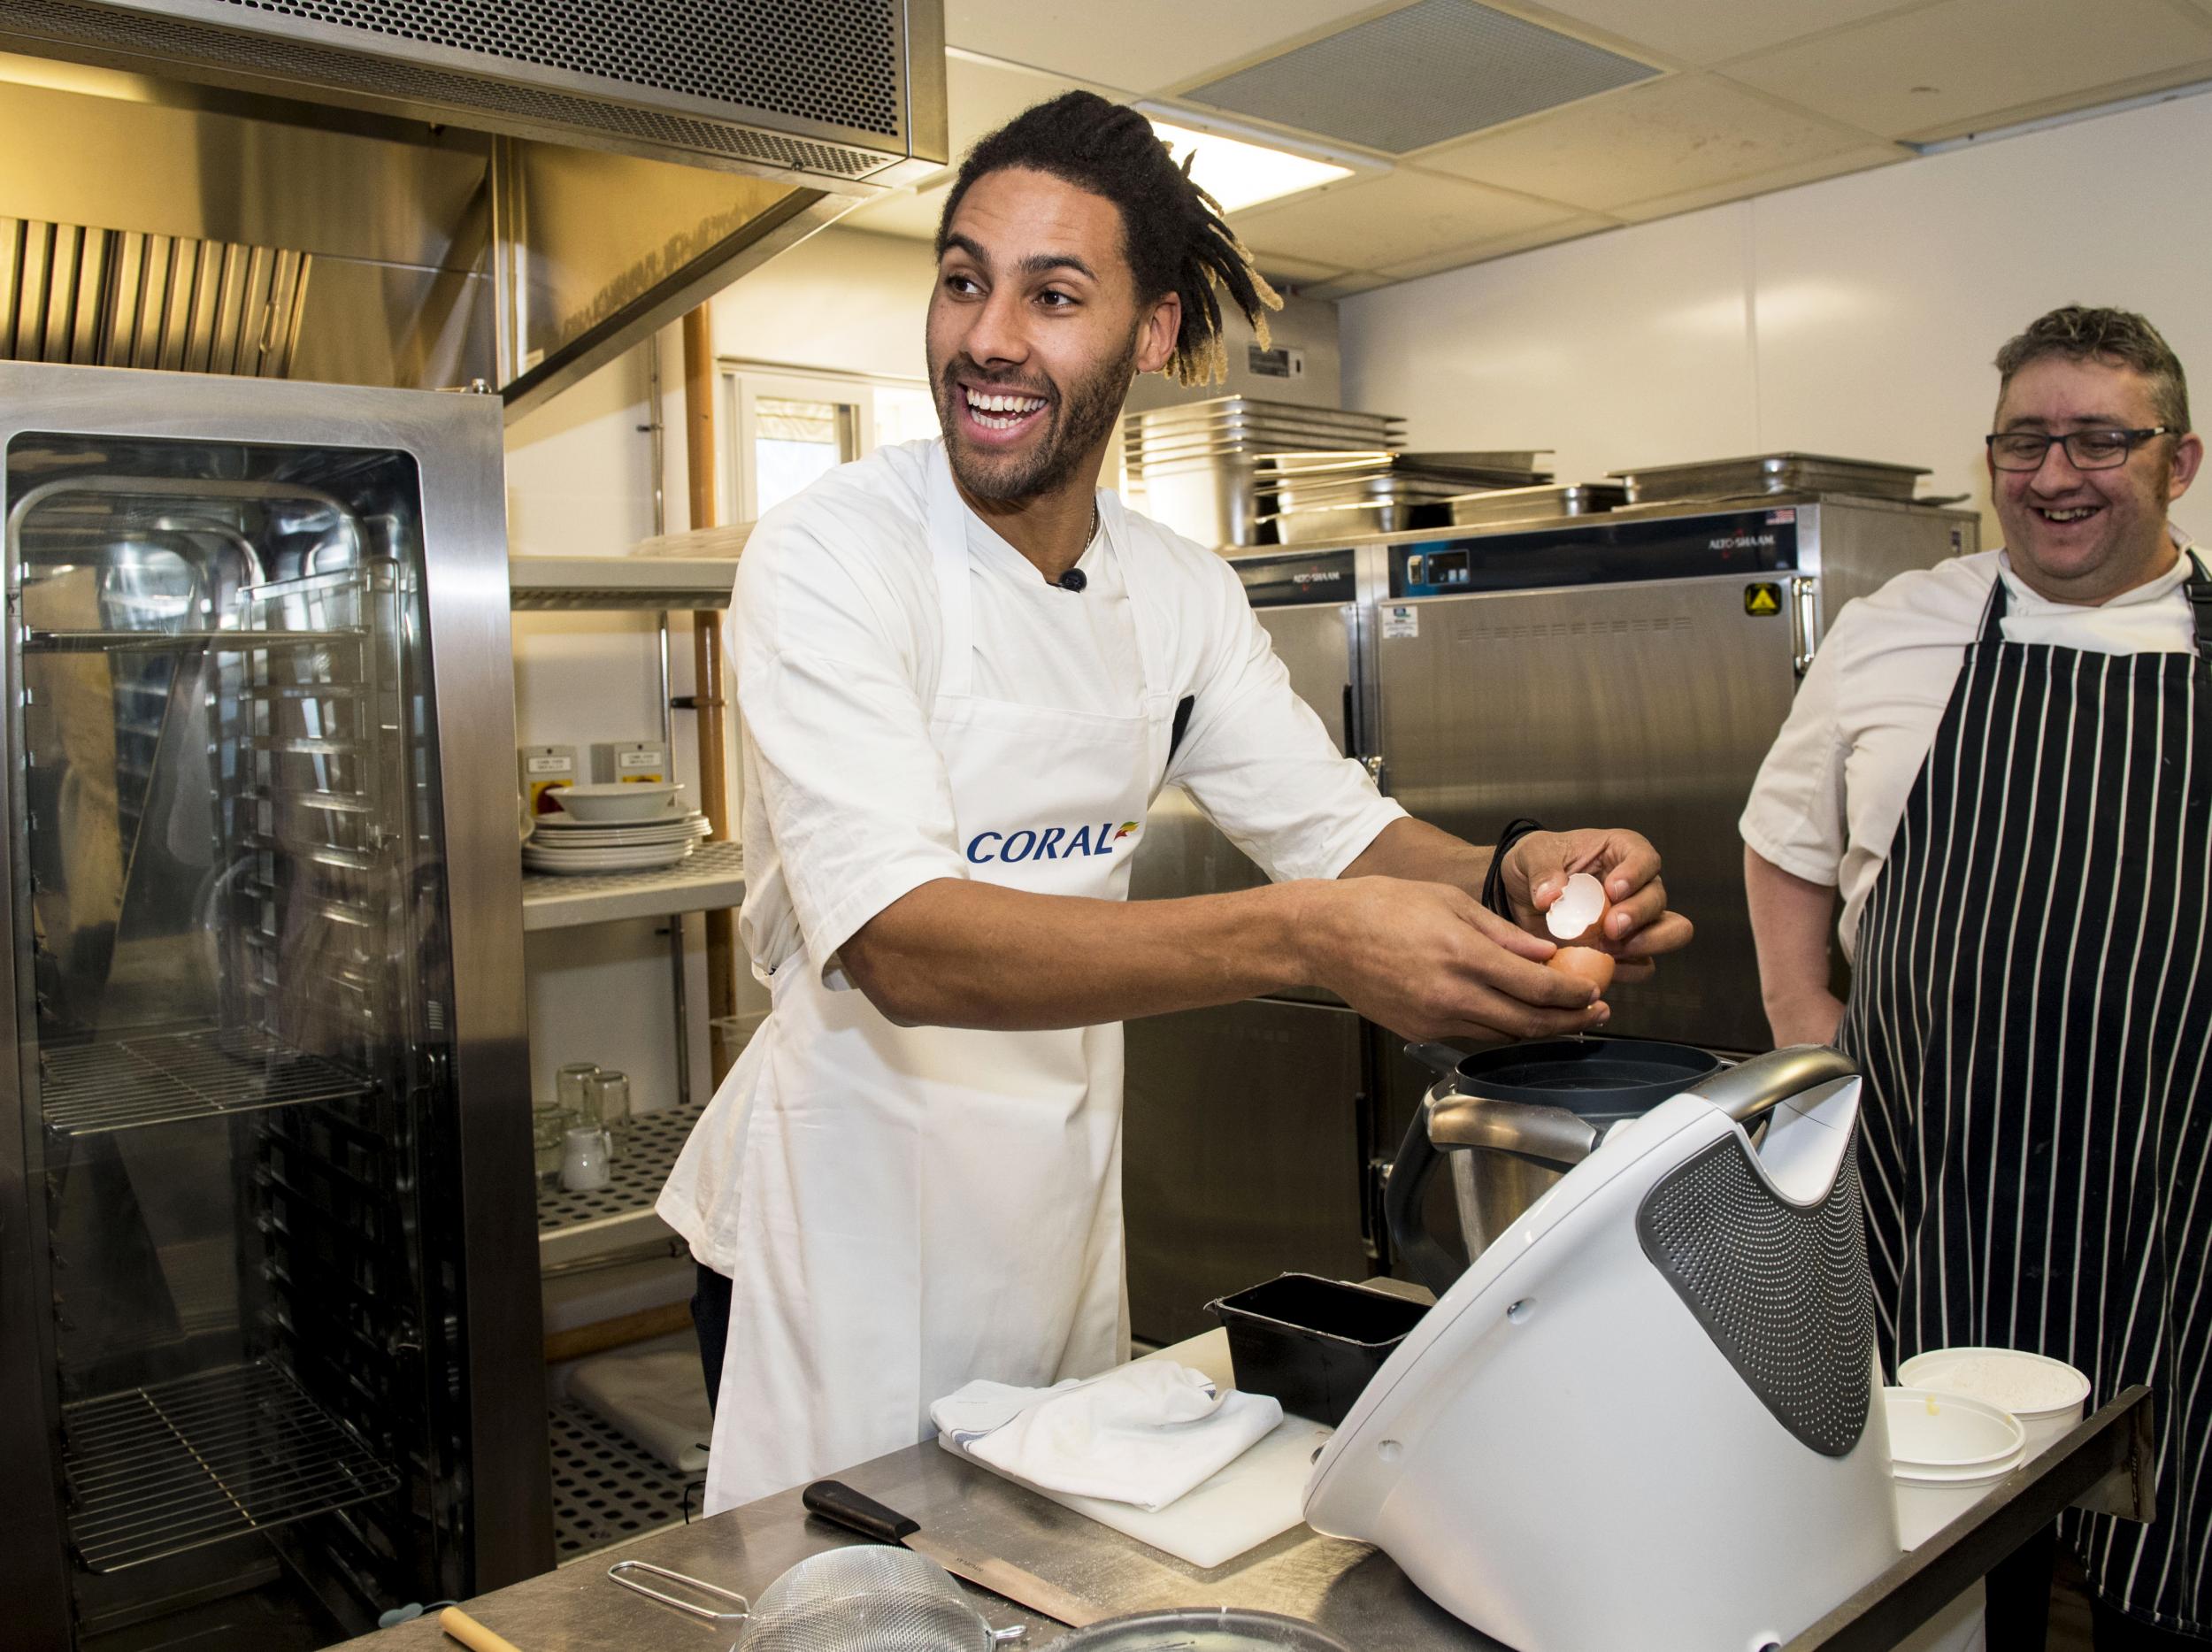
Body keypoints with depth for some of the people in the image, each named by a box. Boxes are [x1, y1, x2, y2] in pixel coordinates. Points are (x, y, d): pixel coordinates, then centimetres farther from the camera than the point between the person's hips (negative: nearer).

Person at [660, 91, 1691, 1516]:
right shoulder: (827, 557, -19)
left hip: (1062, 1210, 6)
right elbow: (905, 944, -32)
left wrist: (1513, 875, -20)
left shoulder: (1181, 594, 0)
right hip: (849, 1214, -5)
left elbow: (1336, 824, 3)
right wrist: (1306, 941, -43)